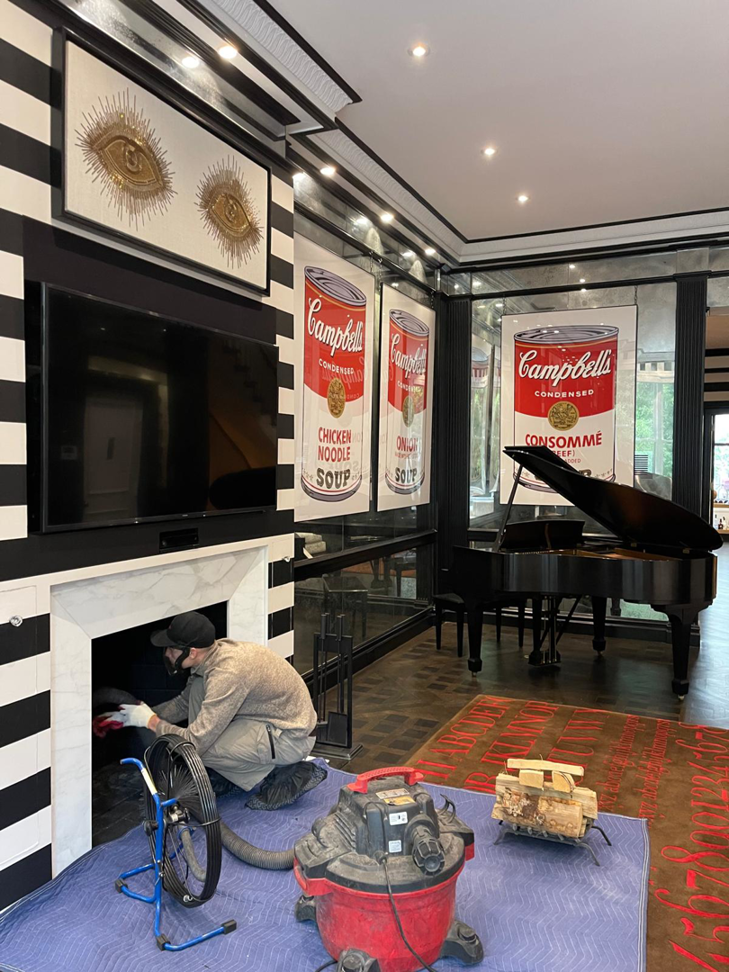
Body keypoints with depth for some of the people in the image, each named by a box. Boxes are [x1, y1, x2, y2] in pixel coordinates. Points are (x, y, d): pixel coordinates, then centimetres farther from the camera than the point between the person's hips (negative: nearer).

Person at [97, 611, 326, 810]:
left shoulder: (227, 673, -31)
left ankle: (289, 775, -4)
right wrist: (134, 715, 9)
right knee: (198, 688, 3)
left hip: (293, 737, -9)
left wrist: (150, 721, -12)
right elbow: (184, 703, 14)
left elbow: (196, 743, -27)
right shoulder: (214, 652, -3)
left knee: (197, 746, -18)